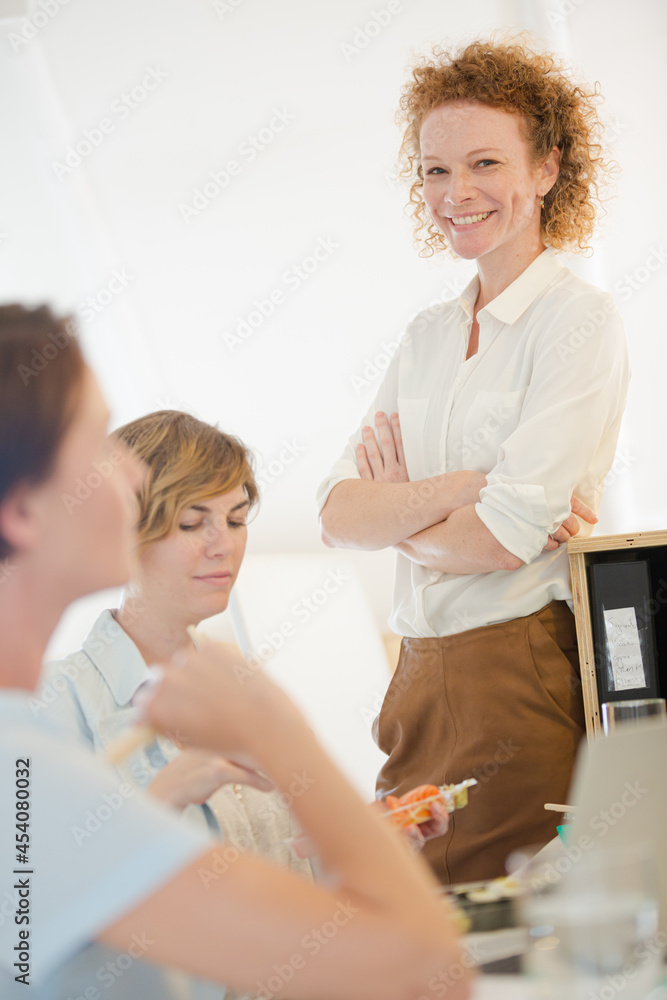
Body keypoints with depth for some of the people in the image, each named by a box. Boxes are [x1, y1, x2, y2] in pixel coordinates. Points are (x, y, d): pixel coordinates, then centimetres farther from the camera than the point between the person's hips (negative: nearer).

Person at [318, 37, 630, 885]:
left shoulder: (578, 320, -8)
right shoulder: (426, 336, 13)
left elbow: (507, 537, -17)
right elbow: (337, 514, 2)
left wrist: (397, 511, 1)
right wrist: (466, 486, -14)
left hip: (526, 679, -6)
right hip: (422, 681, 7)